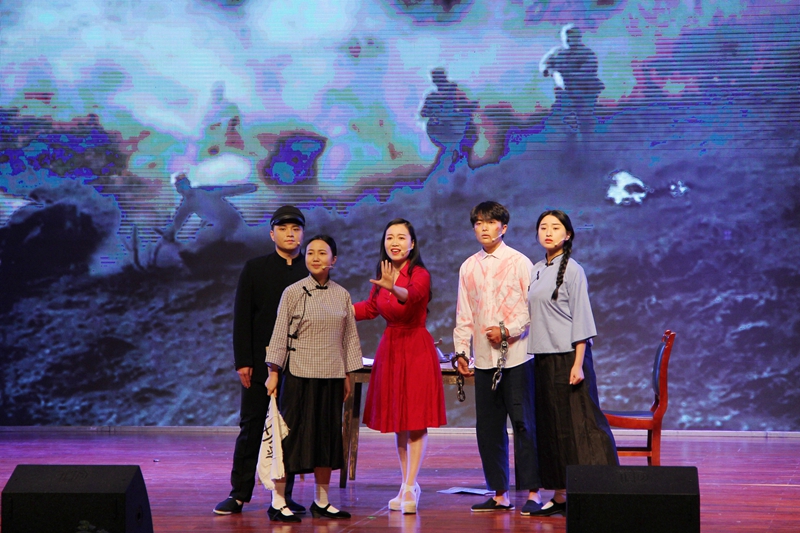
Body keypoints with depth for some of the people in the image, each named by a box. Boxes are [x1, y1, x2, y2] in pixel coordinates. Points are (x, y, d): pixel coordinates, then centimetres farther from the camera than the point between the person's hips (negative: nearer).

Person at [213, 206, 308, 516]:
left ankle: (284, 496, 12)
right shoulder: (254, 269, 4)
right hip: (261, 363, -1)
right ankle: (239, 494, 11)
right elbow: (242, 318, 1)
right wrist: (243, 361, -6)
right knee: (251, 429, 4)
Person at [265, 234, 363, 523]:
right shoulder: (293, 292, -3)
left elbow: (349, 337, 12)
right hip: (299, 374, -4)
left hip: (331, 376, 4)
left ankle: (322, 502, 17)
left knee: (328, 435, 7)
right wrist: (273, 373, -6)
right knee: (292, 433, -3)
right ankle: (278, 502, 3)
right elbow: (280, 334, -2)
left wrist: (347, 375, 10)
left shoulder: (342, 295, 7)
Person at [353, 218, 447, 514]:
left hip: (417, 349, -7)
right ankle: (407, 486, 18)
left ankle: (410, 488, -6)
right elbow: (370, 308, 20)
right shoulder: (382, 276, 6)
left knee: (416, 421, -5)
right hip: (390, 348, 7)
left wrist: (393, 288, -57)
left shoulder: (420, 275, -13)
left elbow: (412, 295, -36)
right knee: (398, 422, 10)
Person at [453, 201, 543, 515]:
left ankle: (533, 492, 1)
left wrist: (508, 331, -13)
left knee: (523, 423, -4)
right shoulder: (468, 267, 12)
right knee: (488, 426, 7)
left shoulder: (519, 262, 0)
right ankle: (499, 494, 15)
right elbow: (464, 315, 16)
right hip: (484, 358, 5)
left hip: (516, 355, -5)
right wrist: (461, 350, 9)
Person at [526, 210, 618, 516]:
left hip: (568, 356, -7)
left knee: (578, 425, -7)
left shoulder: (572, 270, -6)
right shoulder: (536, 271, 13)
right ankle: (559, 496, 13)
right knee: (551, 427, 7)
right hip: (544, 358, 7)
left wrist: (578, 364, -16)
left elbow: (581, 318, -10)